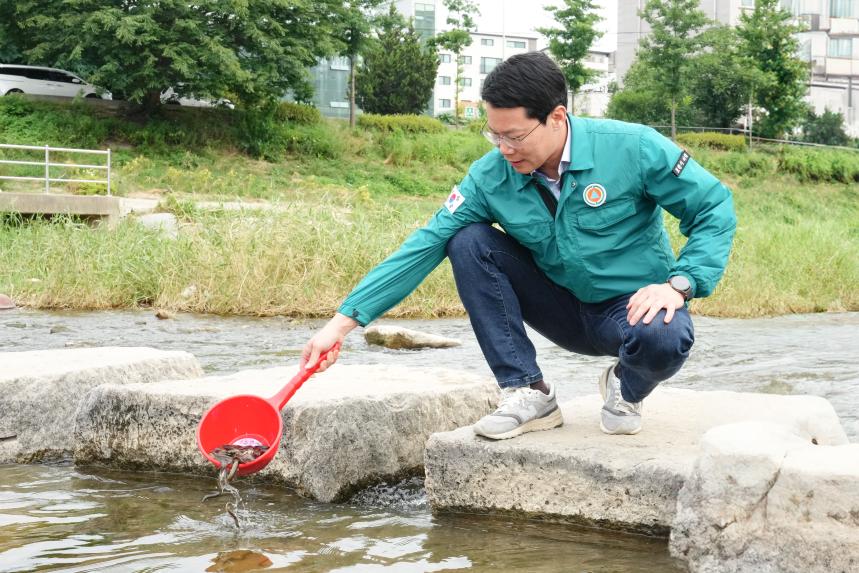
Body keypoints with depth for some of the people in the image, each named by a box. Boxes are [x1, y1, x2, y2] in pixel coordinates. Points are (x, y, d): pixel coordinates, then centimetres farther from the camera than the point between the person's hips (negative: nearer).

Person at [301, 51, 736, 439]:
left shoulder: (632, 148, -20)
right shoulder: (491, 176, -11)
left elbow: (715, 209, -12)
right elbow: (425, 247, -12)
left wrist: (678, 286, -27)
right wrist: (344, 321, -18)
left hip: (634, 306, -3)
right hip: (566, 311, 4)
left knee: (662, 341, -40)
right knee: (470, 242, -16)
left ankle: (627, 389, 0)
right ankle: (529, 394, -12)